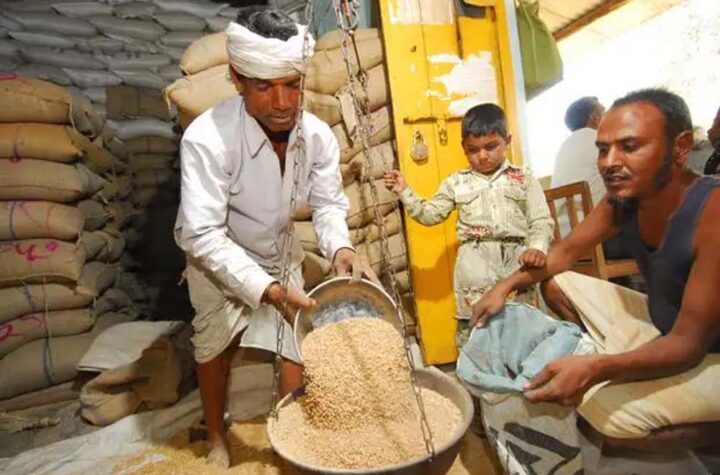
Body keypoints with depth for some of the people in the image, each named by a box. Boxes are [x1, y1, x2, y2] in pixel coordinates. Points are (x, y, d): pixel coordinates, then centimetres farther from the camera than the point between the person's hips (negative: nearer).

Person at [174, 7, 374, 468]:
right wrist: (267, 290, -43)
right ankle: (216, 437, 38)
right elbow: (203, 236, -36)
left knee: (297, 337, 8)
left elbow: (328, 203, -14)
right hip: (216, 256, -3)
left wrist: (341, 248, -35)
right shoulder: (207, 138, -35)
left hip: (278, 251, 4)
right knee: (215, 345, 11)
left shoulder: (318, 135, -22)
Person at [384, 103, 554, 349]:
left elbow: (541, 220, 1)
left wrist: (537, 247, -19)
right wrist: (404, 192, 1)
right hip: (475, 262, 0)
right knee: (471, 323, 5)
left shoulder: (524, 178, 6)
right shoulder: (456, 182, 8)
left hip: (516, 258, 1)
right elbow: (431, 215, 8)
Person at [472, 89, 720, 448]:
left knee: (608, 414, -27)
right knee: (555, 285, 2)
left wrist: (594, 369, -44)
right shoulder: (622, 199, -10)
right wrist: (506, 286, -11)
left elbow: (689, 343, -29)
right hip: (659, 325, 7)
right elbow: (567, 250, 3)